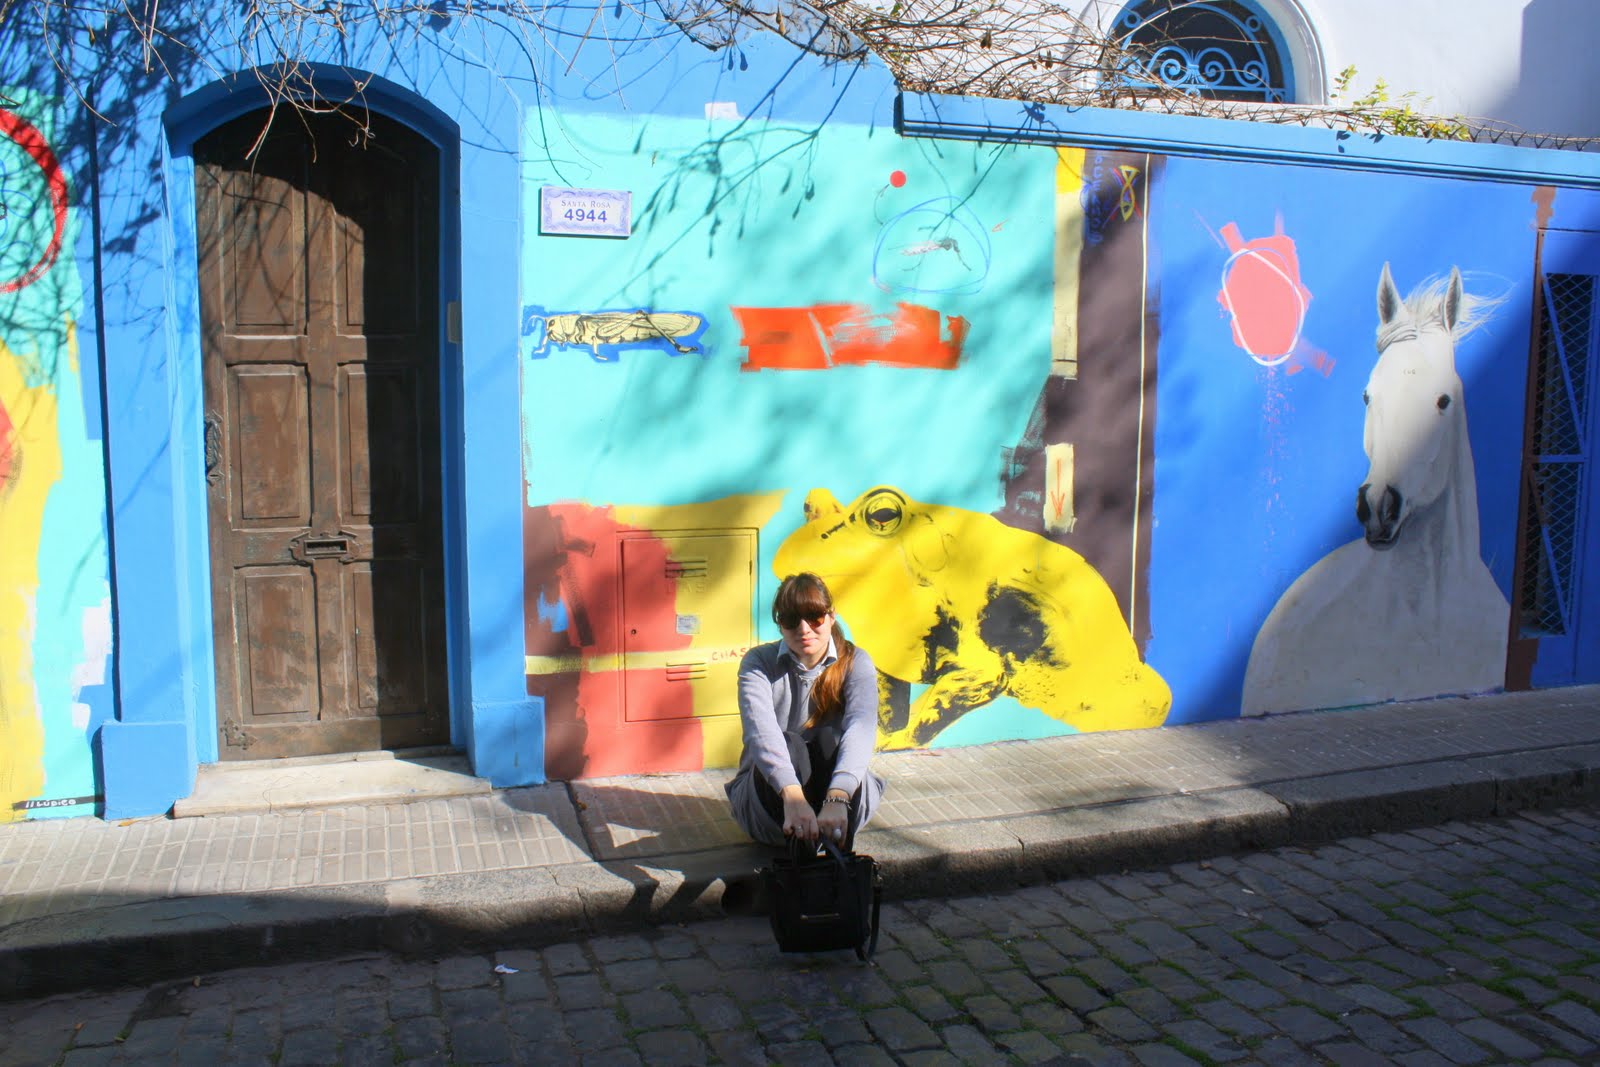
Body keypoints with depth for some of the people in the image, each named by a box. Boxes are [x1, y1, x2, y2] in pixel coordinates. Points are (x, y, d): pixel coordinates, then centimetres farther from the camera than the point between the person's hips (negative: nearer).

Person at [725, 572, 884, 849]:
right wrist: (793, 797, -49)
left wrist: (837, 799, -48)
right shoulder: (758, 662, -9)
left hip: (844, 799, 1)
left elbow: (861, 730, -29)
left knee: (829, 739, -28)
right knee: (787, 744, -30)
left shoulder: (856, 663, -8)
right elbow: (761, 731, -29)